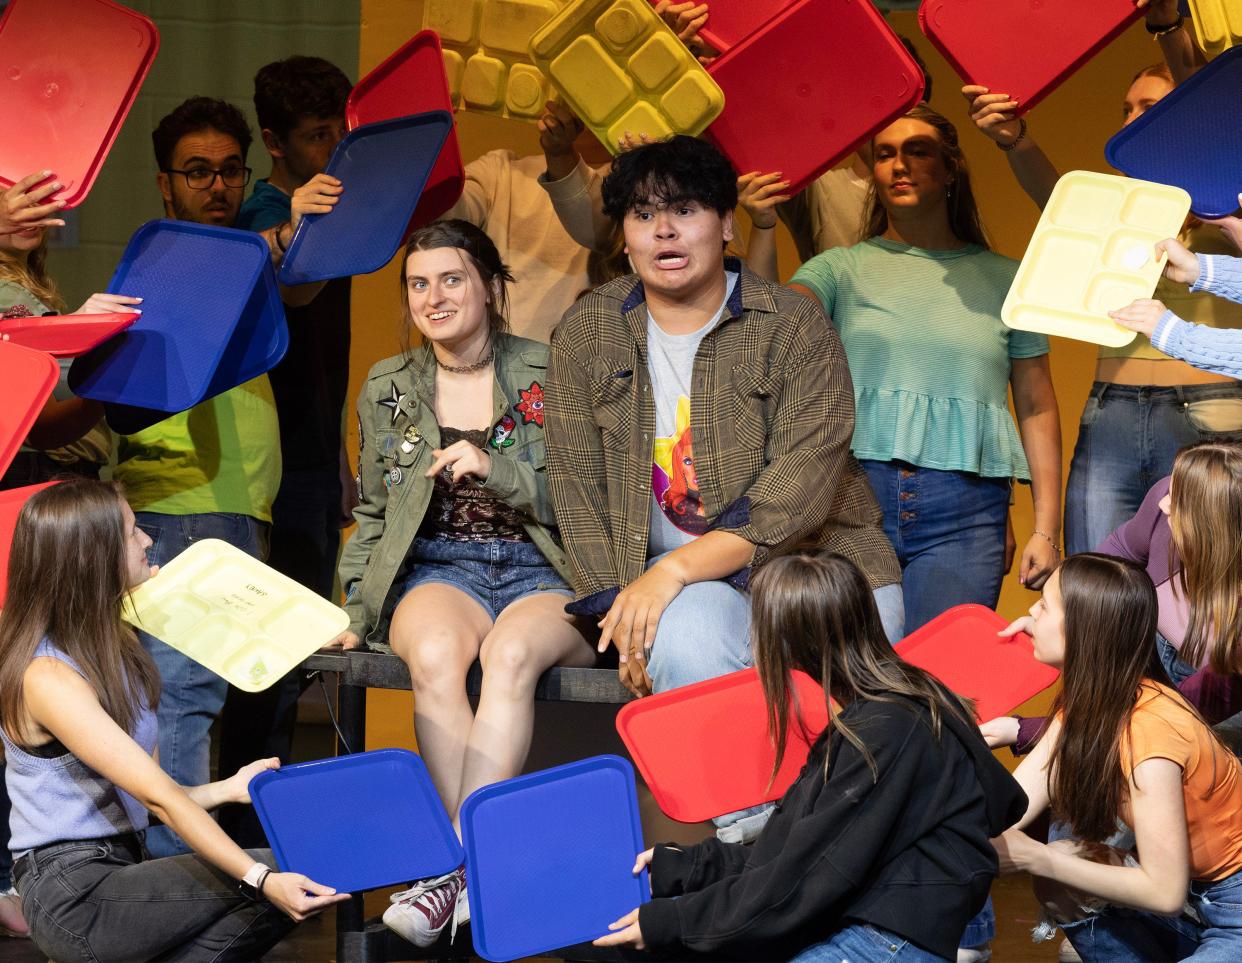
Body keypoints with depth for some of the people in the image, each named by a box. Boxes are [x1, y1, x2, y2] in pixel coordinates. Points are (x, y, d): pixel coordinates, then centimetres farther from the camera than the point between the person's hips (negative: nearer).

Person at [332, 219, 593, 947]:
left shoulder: (548, 373, 5)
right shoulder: (386, 388, 16)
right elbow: (373, 515, 23)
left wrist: (494, 470, -12)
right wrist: (359, 604, 9)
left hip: (548, 575, -2)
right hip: (439, 570, 2)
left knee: (510, 652, -38)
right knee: (436, 654, -35)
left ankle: (460, 865, -38)